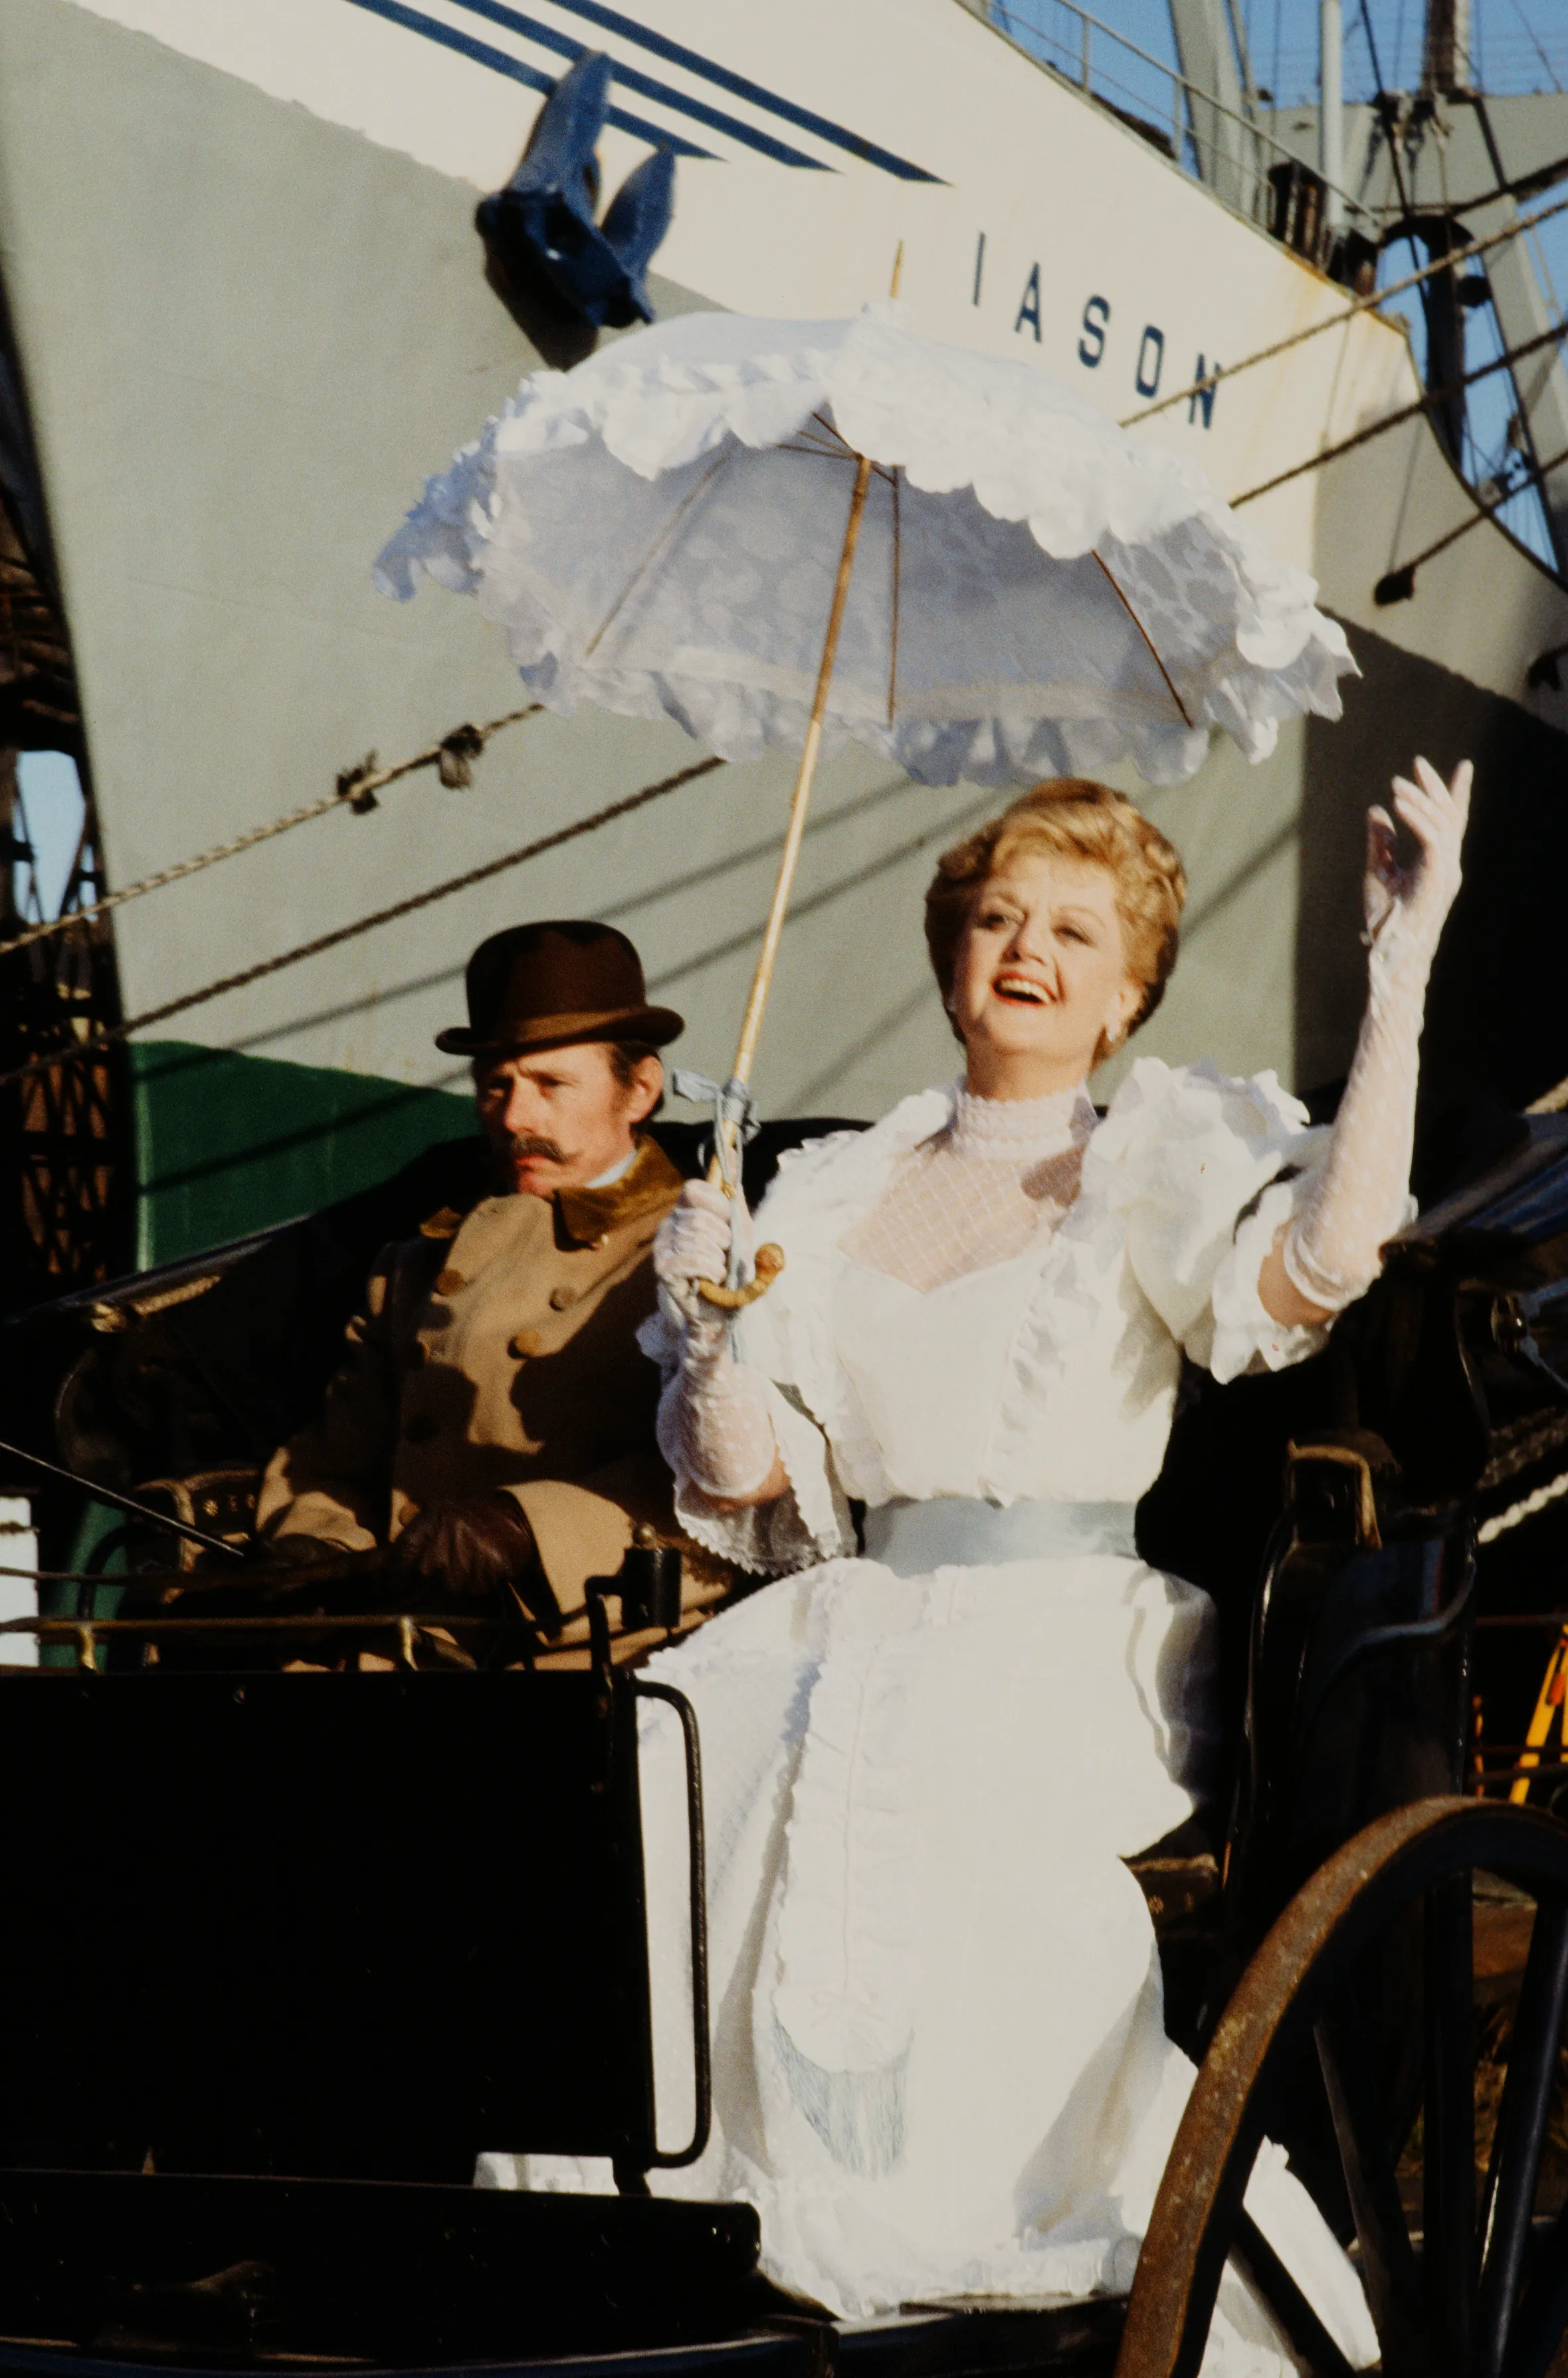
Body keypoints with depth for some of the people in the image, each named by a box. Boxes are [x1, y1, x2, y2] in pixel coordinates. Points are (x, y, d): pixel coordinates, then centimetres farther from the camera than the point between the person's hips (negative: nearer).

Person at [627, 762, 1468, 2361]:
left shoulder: (1158, 1163, 7)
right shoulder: (837, 1194, 18)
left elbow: (1326, 1255, -16)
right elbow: (742, 1484, 14)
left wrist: (1403, 967, -16)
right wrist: (709, 1333, -5)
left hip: (1071, 1630, -4)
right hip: (864, 1618, 4)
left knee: (904, 1773, -34)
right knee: (660, 1758, -24)